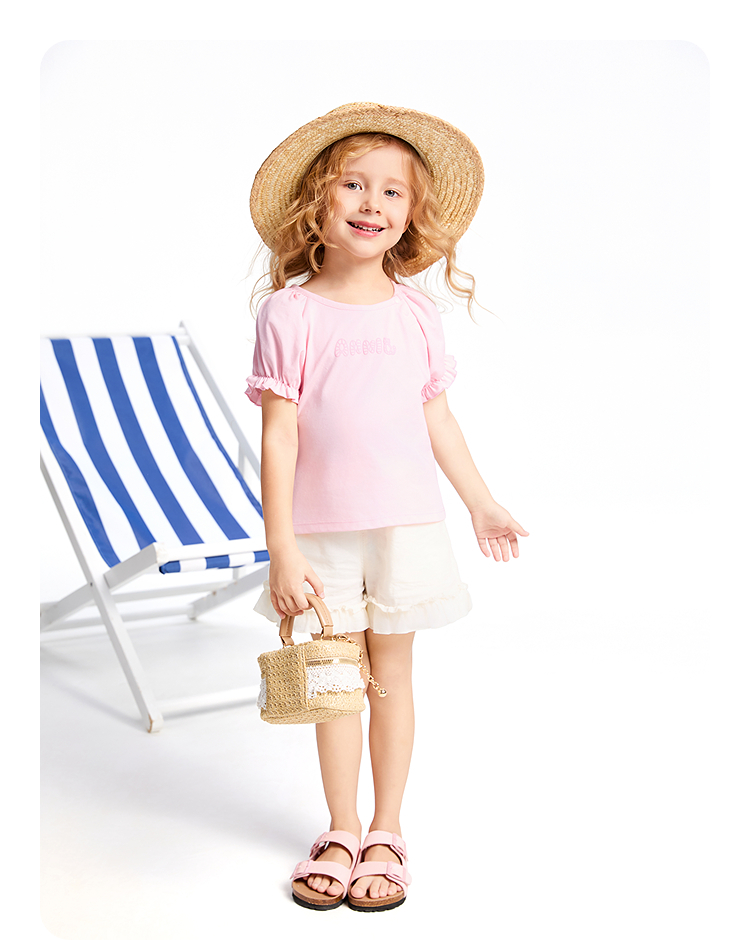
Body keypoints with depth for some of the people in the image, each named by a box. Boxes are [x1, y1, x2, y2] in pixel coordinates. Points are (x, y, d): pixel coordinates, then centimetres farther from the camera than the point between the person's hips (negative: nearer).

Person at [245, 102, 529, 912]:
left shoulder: (415, 313, 2)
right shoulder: (290, 313, -7)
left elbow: (437, 417, 11)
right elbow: (279, 433, -9)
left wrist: (481, 503, 15)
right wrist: (281, 547, -12)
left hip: (405, 523, 2)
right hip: (322, 532, -1)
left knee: (392, 672, 10)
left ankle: (386, 834, 26)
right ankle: (341, 833, 27)